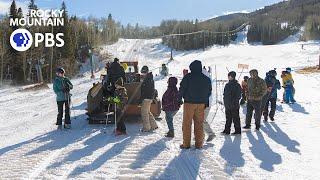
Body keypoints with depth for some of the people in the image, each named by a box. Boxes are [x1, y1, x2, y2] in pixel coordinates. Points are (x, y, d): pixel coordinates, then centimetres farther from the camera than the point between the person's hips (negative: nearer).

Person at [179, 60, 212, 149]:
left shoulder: (188, 77, -9)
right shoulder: (206, 79, 6)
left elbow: (181, 90, -7)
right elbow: (209, 92, 12)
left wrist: (185, 97, 11)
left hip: (189, 103, -4)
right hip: (201, 104, 4)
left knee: (187, 124, 5)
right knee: (199, 124, 10)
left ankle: (186, 143, 5)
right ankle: (199, 144, 12)